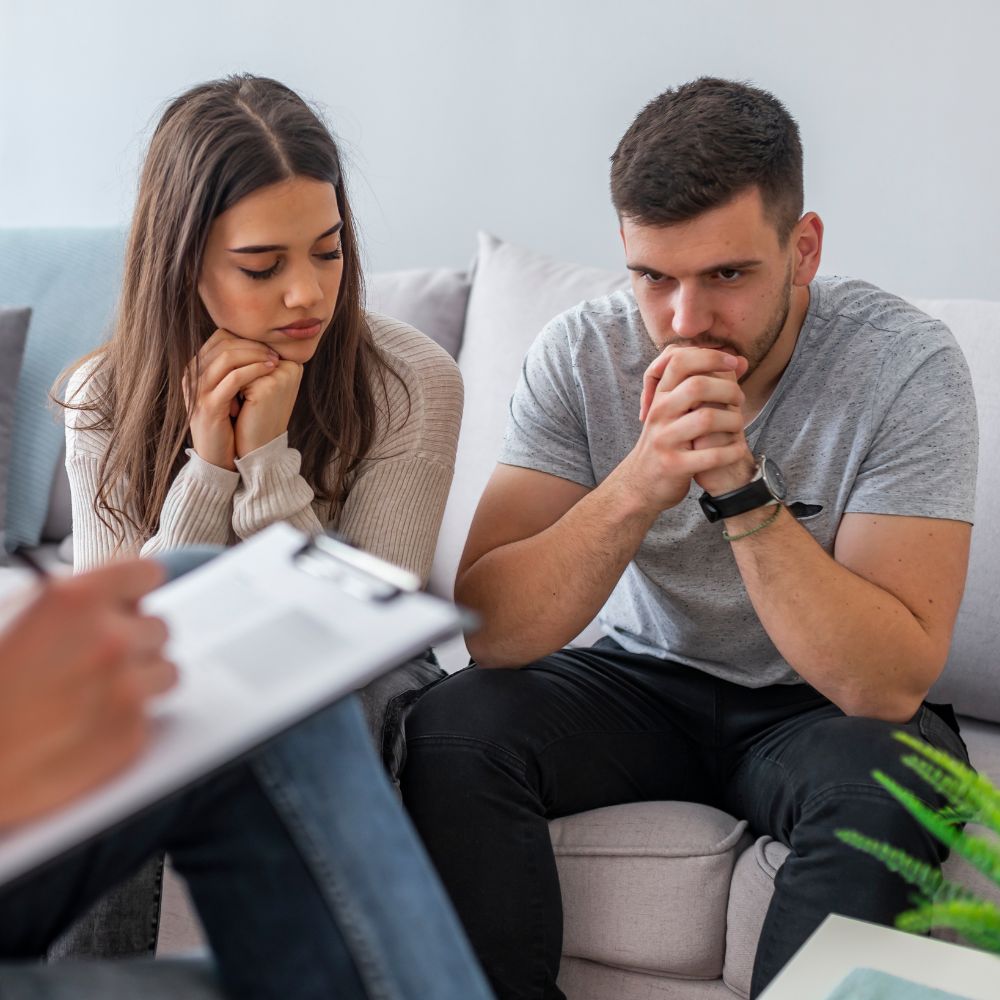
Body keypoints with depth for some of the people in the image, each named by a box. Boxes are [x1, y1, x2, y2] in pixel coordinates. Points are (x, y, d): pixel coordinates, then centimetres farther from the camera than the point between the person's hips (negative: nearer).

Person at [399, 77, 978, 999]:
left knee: (886, 783, -34)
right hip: (644, 679, 2)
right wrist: (641, 482, -35)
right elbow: (490, 631, -20)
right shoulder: (581, 354, -14)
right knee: (452, 732, -22)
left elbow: (890, 685, -25)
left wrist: (742, 487, -36)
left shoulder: (907, 365, -20)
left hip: (815, 706, -2)